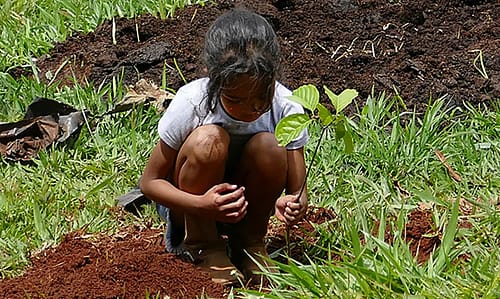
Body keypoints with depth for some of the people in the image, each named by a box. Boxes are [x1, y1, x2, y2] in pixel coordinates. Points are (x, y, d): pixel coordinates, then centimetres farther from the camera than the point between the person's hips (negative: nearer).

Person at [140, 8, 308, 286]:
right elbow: (150, 181, -17)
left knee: (269, 148, -29)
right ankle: (201, 247, -12)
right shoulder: (191, 103, -26)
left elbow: (297, 189, -16)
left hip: (244, 207, 2)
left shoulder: (286, 109, -20)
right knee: (208, 140, -32)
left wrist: (294, 204, -42)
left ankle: (249, 241, -5)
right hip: (190, 204, -2)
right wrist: (202, 205, -37)